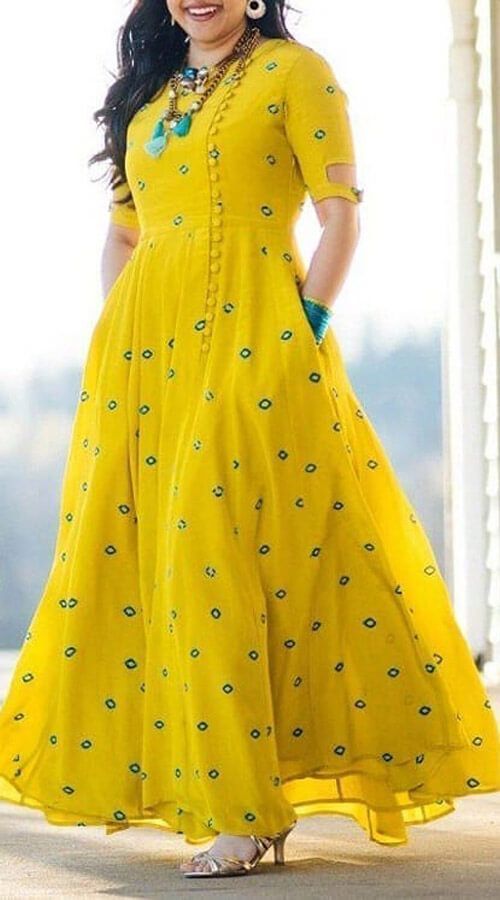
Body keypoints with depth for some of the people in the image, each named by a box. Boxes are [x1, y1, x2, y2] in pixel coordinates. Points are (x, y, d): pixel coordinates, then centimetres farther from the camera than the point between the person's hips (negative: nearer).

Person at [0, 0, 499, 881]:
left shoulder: (294, 71, 3)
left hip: (251, 338, -6)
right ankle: (241, 802, 8)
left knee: (214, 551, -14)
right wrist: (113, 337, 10)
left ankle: (243, 811, -10)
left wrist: (308, 328, -11)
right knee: (135, 555, 1)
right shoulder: (146, 93, 20)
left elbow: (341, 214, -3)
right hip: (145, 345, 6)